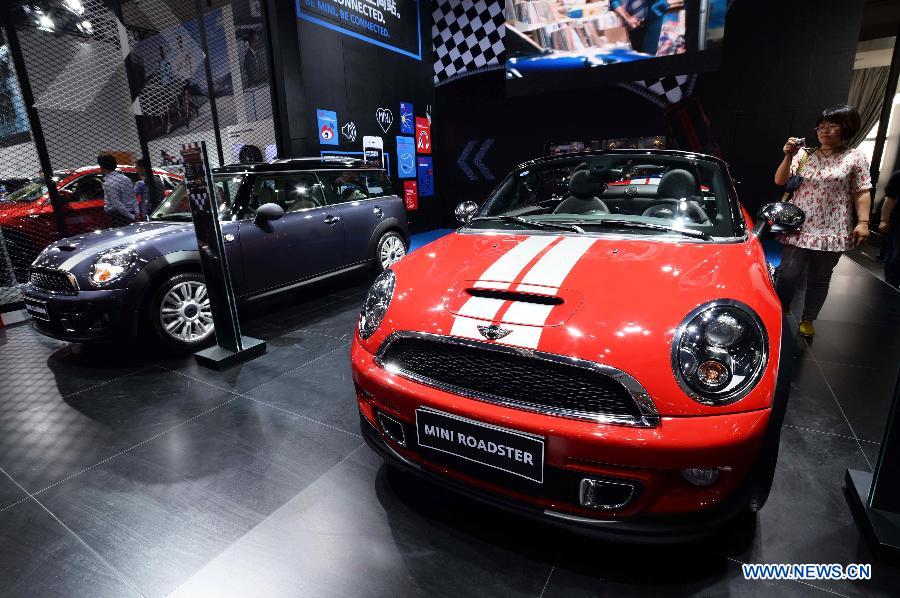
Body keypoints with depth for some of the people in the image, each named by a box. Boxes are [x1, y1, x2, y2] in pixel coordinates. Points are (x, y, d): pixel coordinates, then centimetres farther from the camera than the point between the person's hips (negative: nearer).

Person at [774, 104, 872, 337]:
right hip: (798, 227, 0)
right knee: (788, 274, -3)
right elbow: (780, 181, 2)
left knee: (819, 279, 9)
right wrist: (788, 156, -13)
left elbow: (862, 193, 2)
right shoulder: (804, 154, 6)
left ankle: (808, 320, 22)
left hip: (832, 232, 0)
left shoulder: (855, 157, 3)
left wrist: (863, 222, -8)